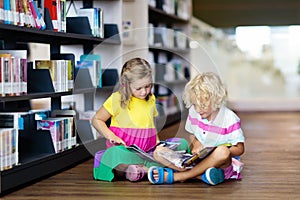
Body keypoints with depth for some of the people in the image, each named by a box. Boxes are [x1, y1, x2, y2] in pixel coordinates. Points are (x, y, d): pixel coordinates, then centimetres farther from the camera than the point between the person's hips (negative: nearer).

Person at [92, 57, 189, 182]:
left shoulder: (151, 99, 15)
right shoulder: (117, 99, -2)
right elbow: (96, 120, 2)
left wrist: (158, 142, 8)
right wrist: (111, 136, -13)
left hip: (148, 150, 6)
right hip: (126, 149, -6)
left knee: (183, 143, -12)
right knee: (114, 154, -40)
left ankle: (141, 169, -25)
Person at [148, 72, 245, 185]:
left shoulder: (229, 119, -13)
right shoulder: (193, 112, 1)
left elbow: (240, 149, -9)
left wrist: (215, 151, -21)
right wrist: (195, 142, -6)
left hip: (220, 163, -4)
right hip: (197, 159, 4)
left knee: (223, 152, -42)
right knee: (158, 152, -14)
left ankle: (174, 176, -36)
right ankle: (201, 175, -32)